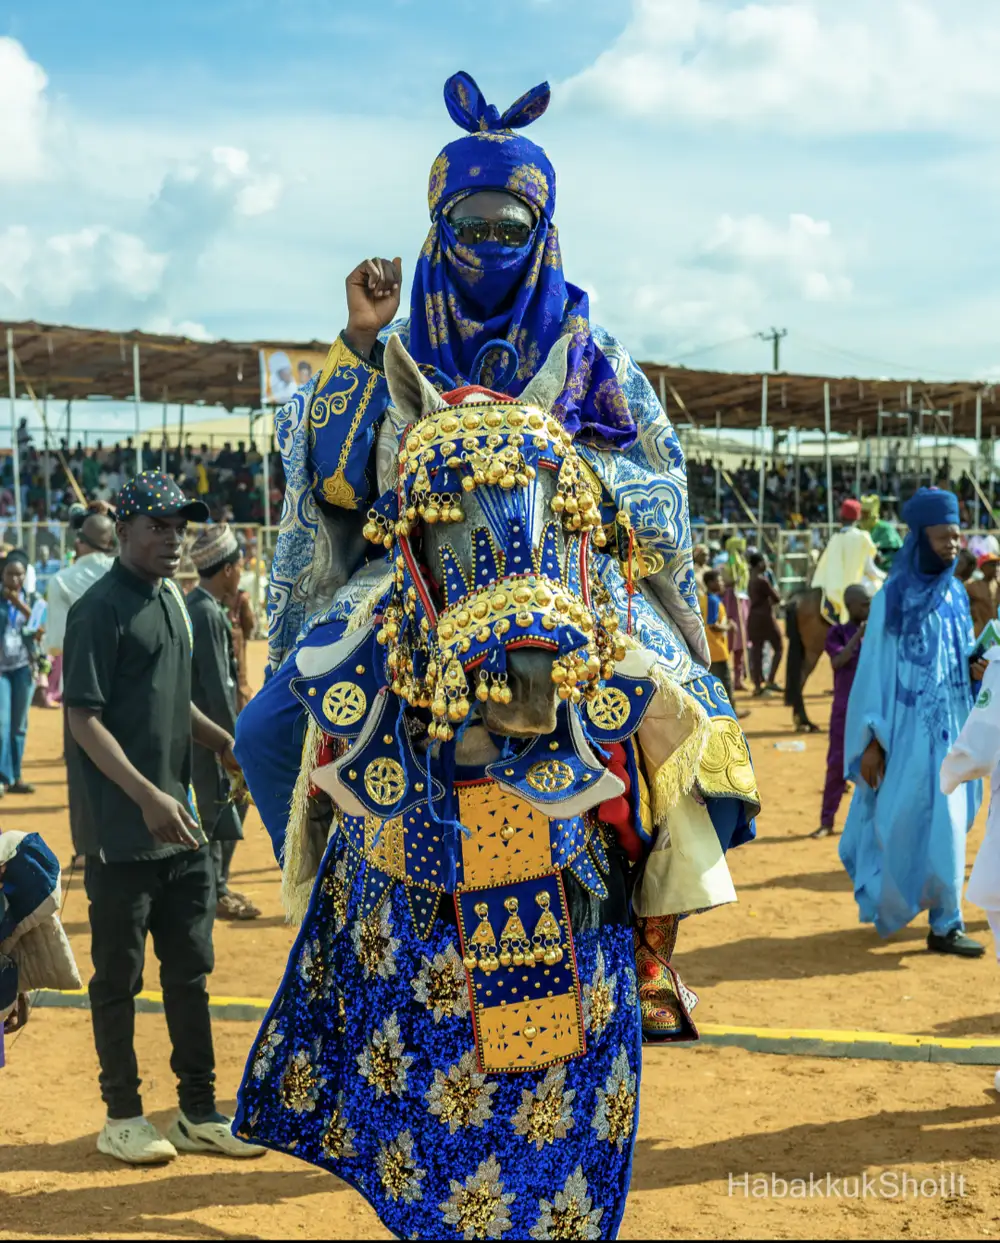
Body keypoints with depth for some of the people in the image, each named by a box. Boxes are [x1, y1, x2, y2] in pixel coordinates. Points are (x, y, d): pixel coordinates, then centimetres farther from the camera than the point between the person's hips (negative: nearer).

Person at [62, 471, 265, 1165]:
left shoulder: (173, 600, 14)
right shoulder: (101, 609, -12)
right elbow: (84, 718, -17)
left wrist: (225, 744, 12)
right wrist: (148, 797, -25)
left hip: (182, 825, 8)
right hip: (123, 834, -8)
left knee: (191, 972, 13)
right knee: (119, 977, 4)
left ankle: (199, 1114, 23)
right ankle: (122, 1119, 16)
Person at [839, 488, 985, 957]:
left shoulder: (955, 594, 10)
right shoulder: (893, 598, -8)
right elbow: (875, 668, -8)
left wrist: (975, 669, -6)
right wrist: (872, 740, -12)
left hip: (949, 729, 6)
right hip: (909, 730, -6)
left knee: (945, 821, 8)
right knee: (936, 824, -8)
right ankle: (945, 923, 2)